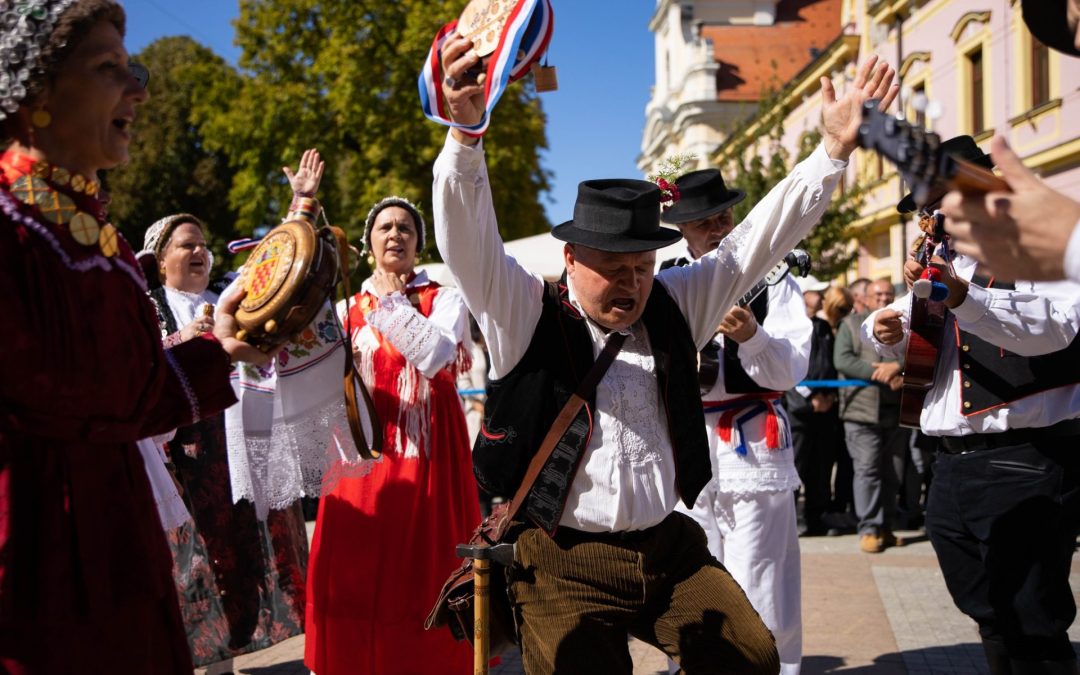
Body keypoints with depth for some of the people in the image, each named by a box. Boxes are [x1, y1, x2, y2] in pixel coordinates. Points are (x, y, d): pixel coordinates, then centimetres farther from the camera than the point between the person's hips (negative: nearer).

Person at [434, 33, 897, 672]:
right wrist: (466, 131, -37)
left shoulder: (673, 307, 6)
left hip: (668, 547, 5)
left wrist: (835, 150, 0)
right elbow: (469, 242, -20)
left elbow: (753, 244, 7)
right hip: (565, 565, -4)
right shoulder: (526, 314, -6)